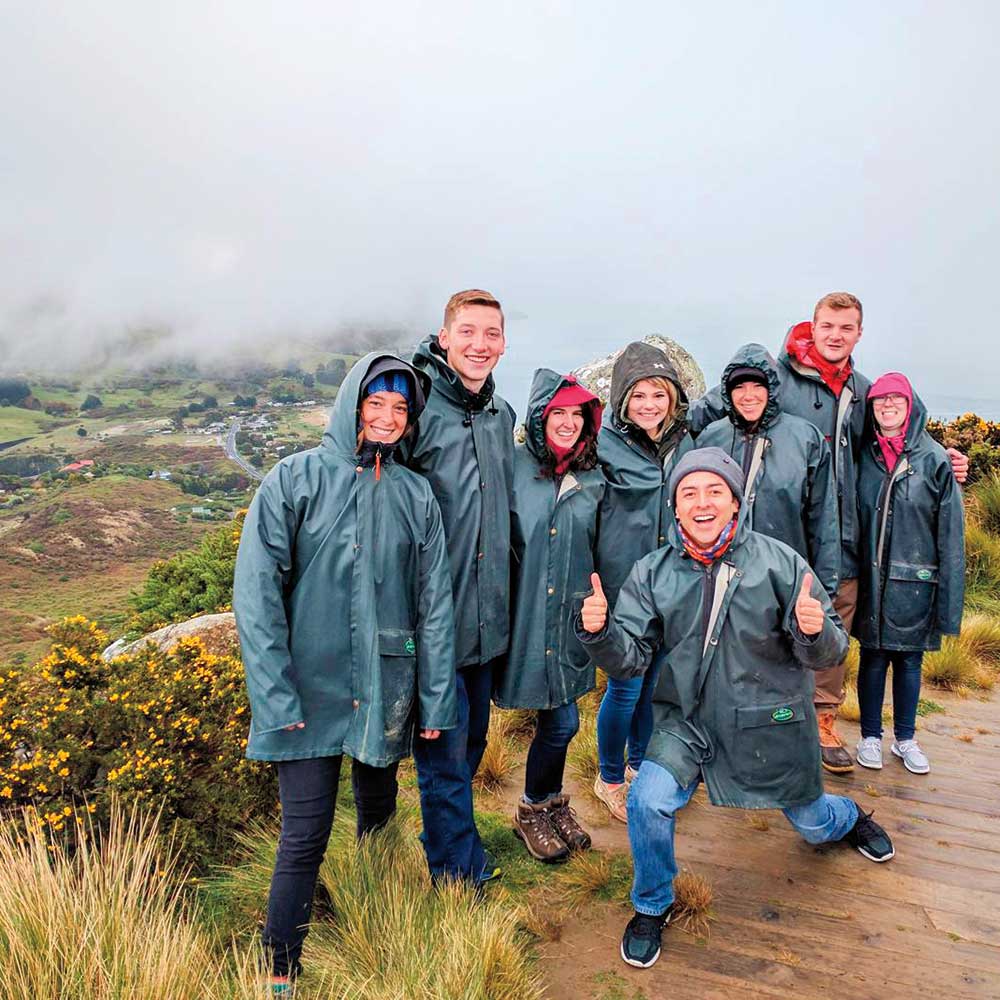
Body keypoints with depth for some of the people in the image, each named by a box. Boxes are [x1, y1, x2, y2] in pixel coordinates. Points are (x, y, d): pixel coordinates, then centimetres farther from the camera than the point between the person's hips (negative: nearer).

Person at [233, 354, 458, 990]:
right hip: (312, 691, -3)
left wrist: (436, 699, 3)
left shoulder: (416, 495, 3)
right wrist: (276, 697, -14)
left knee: (379, 812, 20)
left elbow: (435, 602, 5)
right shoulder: (295, 479, -5)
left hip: (387, 691, 3)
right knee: (305, 836, 0)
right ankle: (281, 972, 22)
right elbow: (257, 594, -9)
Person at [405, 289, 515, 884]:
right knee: (446, 747, 4)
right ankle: (460, 871, 22)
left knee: (473, 737, 21)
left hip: (489, 612, 7)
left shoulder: (502, 414, 10)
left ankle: (447, 838, 42)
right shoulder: (419, 405, -13)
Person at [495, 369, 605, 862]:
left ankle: (546, 803, 36)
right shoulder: (512, 466, -6)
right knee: (561, 722, 0)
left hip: (572, 617, 4)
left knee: (558, 720, 10)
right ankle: (534, 809, 26)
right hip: (526, 614, -4)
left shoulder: (593, 479, 8)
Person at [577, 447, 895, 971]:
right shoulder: (653, 572, -9)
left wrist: (814, 632, -33)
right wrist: (599, 631, -32)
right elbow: (631, 657, -11)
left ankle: (850, 817, 61)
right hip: (688, 718, 0)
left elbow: (828, 653, -10)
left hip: (771, 721, 0)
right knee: (648, 800, -23)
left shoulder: (779, 561, -13)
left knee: (813, 824, 20)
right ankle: (652, 907, 8)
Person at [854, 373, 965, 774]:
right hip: (871, 579, 1)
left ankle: (905, 738, 28)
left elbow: (950, 532, -4)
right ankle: (870, 736, 24)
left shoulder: (934, 458, -4)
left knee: (909, 659, 12)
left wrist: (949, 599, -7)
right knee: (873, 658, 9)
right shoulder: (864, 455, 2)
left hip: (915, 580, -1)